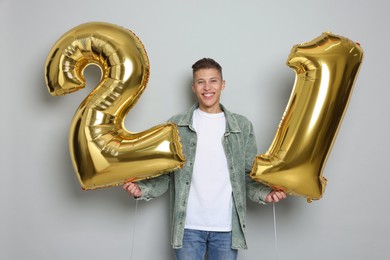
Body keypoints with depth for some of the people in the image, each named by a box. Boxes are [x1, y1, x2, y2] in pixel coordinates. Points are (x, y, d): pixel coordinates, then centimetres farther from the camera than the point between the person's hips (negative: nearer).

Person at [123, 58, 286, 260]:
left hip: (227, 227, 1)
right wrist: (142, 189, -15)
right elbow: (164, 174, 3)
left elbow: (249, 175, 6)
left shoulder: (242, 126, 4)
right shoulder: (176, 126, 1)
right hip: (188, 226, 0)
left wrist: (265, 193, -13)